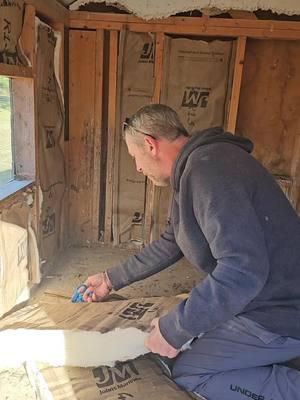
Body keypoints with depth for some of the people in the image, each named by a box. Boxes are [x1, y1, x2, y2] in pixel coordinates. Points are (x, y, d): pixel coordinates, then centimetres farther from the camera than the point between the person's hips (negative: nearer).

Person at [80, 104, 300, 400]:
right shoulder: (192, 170, 9)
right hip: (264, 295, 10)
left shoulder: (208, 166, -25)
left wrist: (174, 329, -22)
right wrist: (111, 279, 23)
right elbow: (170, 245, 17)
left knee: (187, 372, 0)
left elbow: (242, 269, -33)